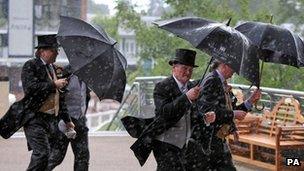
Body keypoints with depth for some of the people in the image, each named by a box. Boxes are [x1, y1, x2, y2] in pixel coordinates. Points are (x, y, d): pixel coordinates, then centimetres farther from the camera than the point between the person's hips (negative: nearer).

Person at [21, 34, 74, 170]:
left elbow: (58, 97, 24)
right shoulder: (30, 66, -6)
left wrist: (67, 119, 23)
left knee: (42, 155, 9)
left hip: (48, 117, 8)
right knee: (42, 153, -18)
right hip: (34, 118, -8)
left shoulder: (52, 68, 18)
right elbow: (30, 88, -23)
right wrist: (54, 85, -17)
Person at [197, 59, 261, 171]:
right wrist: (233, 114, -17)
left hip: (220, 139, 9)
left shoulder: (223, 83, 14)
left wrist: (250, 101, 11)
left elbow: (229, 110, 20)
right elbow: (206, 109, -23)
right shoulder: (211, 80, -13)